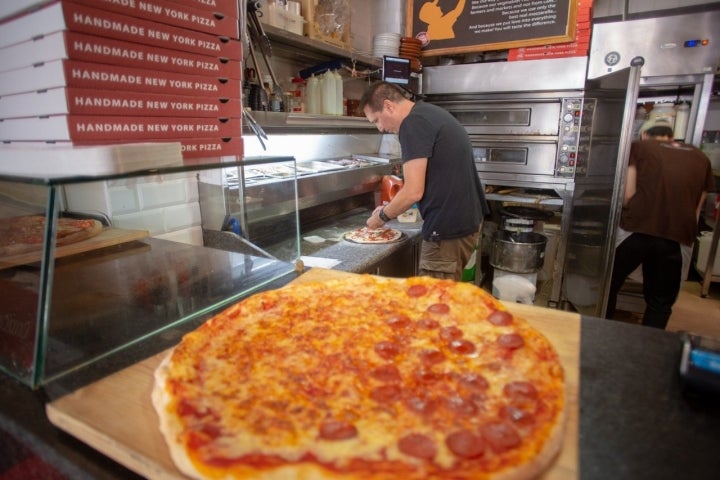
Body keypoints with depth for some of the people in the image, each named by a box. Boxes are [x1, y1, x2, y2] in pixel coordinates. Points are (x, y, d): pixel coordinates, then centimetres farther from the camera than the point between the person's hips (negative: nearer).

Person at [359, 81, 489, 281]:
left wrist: (383, 216, -3)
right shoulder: (431, 112, 15)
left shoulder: (413, 123, -15)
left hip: (448, 229, -10)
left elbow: (414, 191, -21)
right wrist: (391, 208, 19)